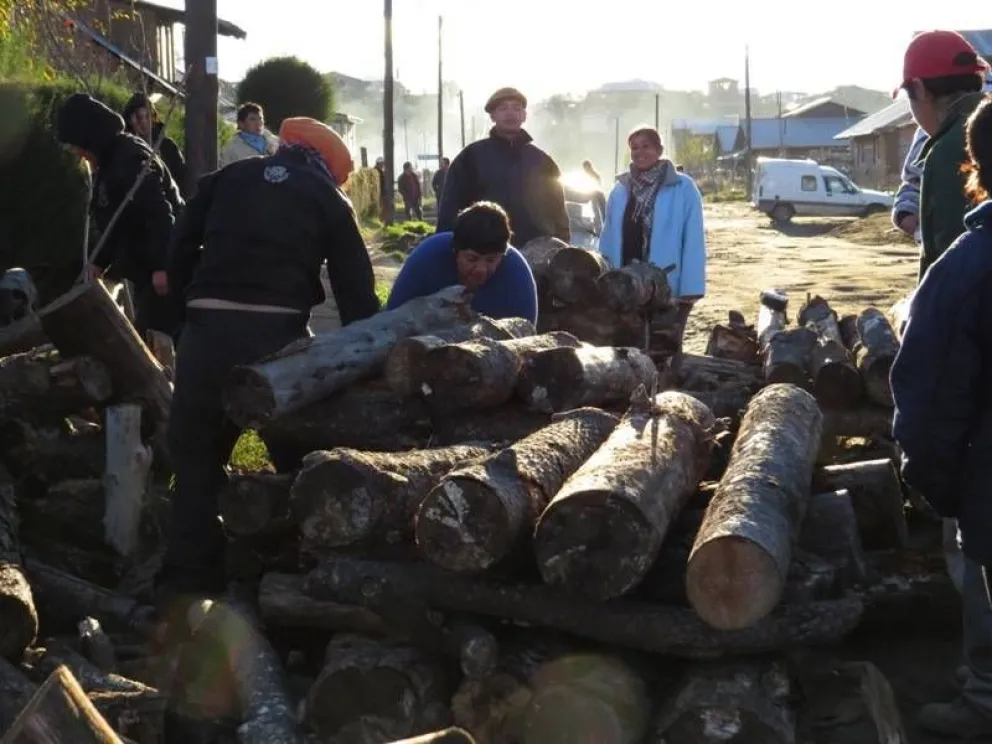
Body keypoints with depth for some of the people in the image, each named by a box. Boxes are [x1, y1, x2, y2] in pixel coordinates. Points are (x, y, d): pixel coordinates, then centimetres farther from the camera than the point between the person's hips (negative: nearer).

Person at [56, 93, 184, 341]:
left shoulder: (131, 159, -17)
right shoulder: (110, 161, 15)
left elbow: (158, 213, -25)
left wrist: (161, 266, -29)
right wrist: (100, 262, 19)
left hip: (163, 271, -10)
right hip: (145, 267, 10)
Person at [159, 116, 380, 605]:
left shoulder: (225, 179, 19)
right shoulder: (328, 198, 13)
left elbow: (180, 253, 16)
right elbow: (357, 291, 10)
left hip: (208, 331, 2)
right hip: (280, 335, -1)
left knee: (197, 456, 12)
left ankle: (188, 581, 11)